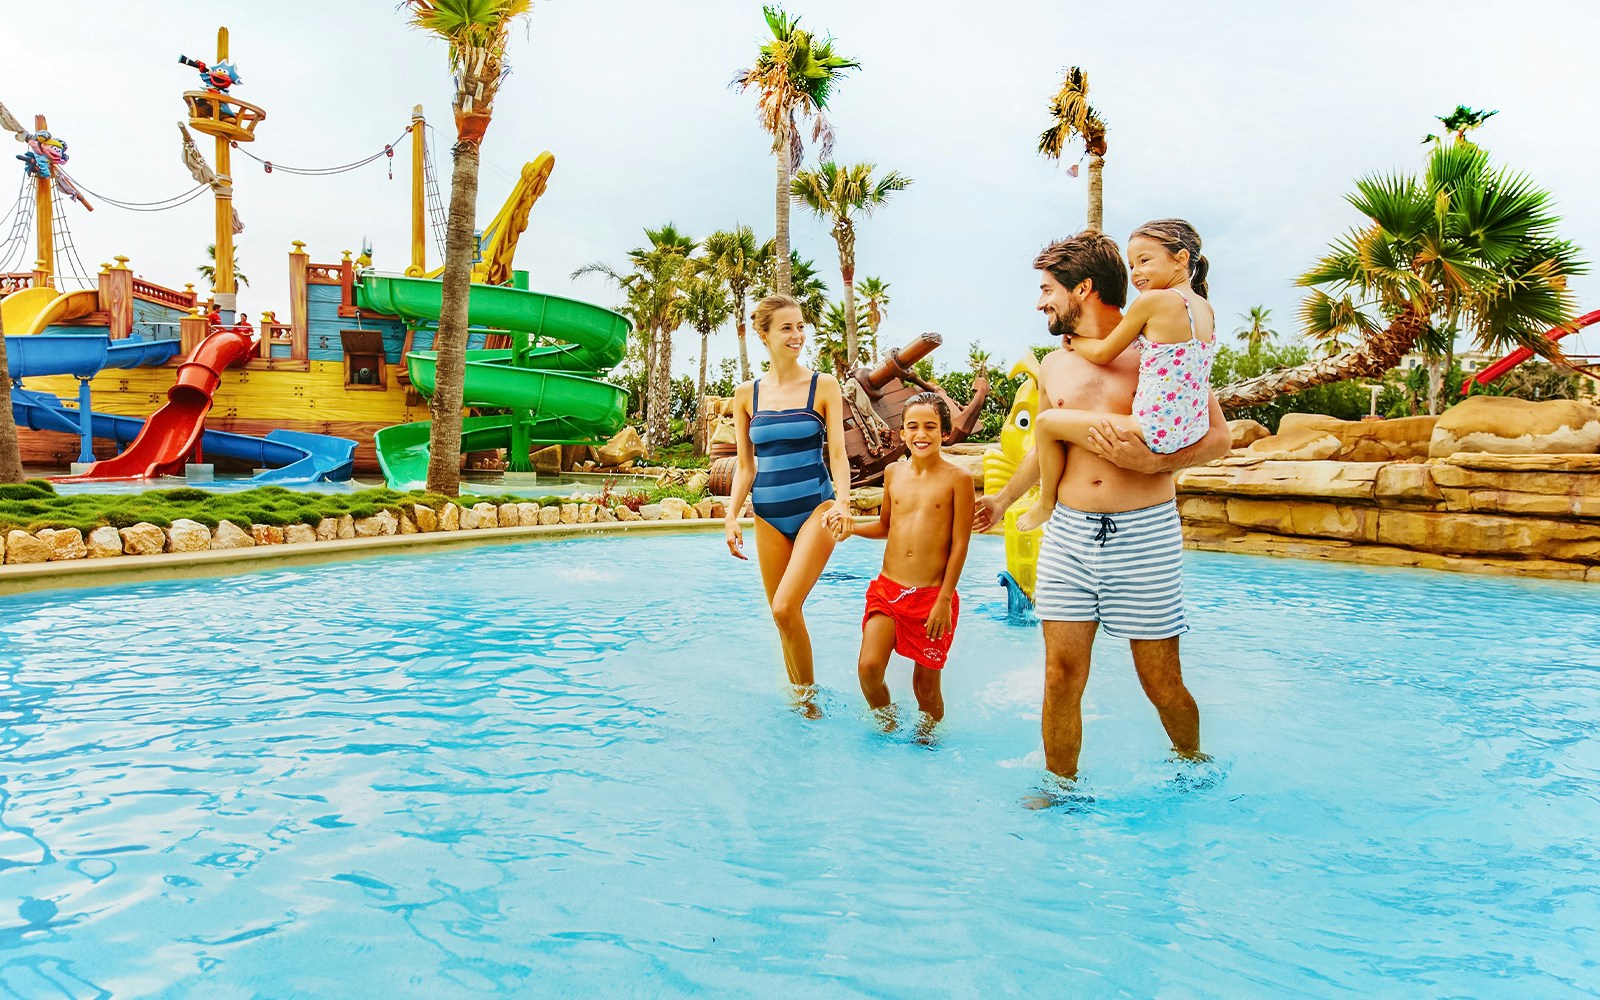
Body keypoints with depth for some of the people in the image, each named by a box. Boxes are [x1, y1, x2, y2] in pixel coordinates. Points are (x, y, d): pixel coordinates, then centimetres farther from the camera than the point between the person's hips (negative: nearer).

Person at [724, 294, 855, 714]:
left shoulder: (823, 386, 0)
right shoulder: (746, 394, 7)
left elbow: (837, 453, -3)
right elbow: (745, 465, 9)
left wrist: (843, 502, -19)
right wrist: (731, 516, -2)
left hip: (815, 509, -3)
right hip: (768, 517, 4)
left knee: (786, 607, -17)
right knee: (782, 616, 7)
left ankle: (808, 695, 2)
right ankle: (799, 700, 23)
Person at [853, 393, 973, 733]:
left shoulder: (958, 479, -5)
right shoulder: (893, 473, 8)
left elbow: (960, 545, -7)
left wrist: (944, 600, -11)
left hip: (933, 596, -3)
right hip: (887, 589, 3)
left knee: (926, 685, 6)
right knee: (869, 668, -11)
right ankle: (887, 727, 17)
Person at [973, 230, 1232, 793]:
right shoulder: (1054, 367, 13)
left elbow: (1218, 437, -3)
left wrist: (1150, 461, -19)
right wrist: (1004, 500, 40)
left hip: (1144, 535, -4)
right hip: (1068, 534, 4)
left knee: (1162, 684, 5)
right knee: (1061, 675, 1)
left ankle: (1194, 766, 33)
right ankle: (1060, 787, 18)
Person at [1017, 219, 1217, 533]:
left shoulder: (1152, 300, -12)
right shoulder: (1207, 310, 11)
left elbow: (1102, 354, -4)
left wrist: (1074, 341, 17)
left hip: (1155, 433, -9)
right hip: (1193, 433, 9)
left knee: (1047, 422, -2)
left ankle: (1046, 504, 16)